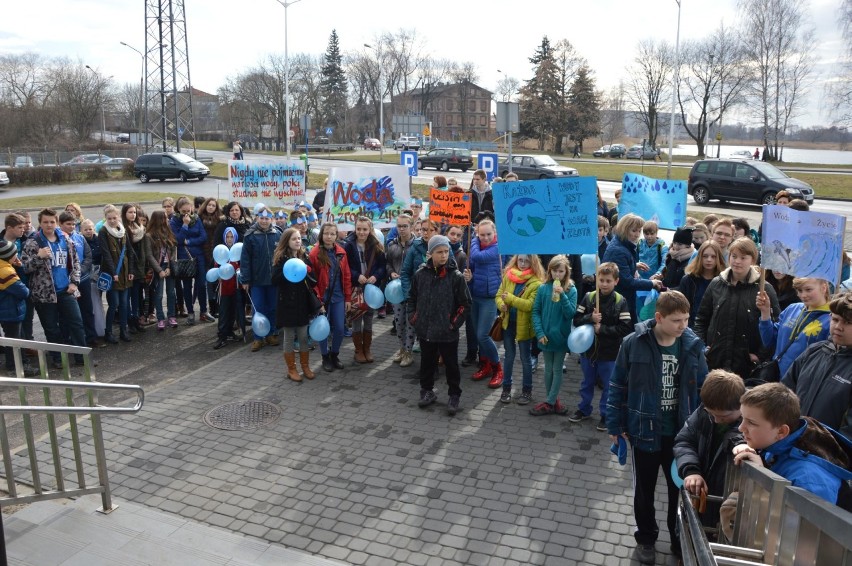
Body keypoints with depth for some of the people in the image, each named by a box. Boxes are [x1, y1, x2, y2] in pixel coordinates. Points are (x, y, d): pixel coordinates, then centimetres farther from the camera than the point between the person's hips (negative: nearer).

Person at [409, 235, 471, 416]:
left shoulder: (456, 276, -10)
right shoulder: (420, 274, -1)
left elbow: (465, 303, -4)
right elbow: (412, 298, 12)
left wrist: (454, 323, -7)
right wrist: (414, 319, 6)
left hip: (447, 332, -3)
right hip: (425, 330, 3)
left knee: (451, 365, 8)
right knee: (427, 362, 17)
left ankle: (454, 396, 23)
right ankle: (427, 391, 34)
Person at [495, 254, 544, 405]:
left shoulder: (536, 283, -13)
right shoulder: (508, 276, 0)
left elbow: (530, 305, -22)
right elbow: (499, 295, 4)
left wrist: (510, 298, -26)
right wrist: (501, 305, -17)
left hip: (524, 325, -4)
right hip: (508, 323, 4)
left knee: (525, 358, 10)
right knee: (508, 356, 16)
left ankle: (527, 390, 24)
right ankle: (506, 388, 28)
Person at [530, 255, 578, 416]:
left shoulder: (571, 290, -8)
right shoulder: (543, 288, -4)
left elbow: (571, 313, -13)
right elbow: (536, 311, -2)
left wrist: (562, 296, -26)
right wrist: (539, 332, -11)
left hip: (561, 336, -2)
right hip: (546, 336, 2)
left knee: (557, 370, 8)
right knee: (548, 370, 13)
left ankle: (549, 403, 17)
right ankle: (553, 401, 26)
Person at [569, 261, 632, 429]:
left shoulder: (620, 302, -11)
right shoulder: (588, 297, -3)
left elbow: (626, 328, -16)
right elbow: (576, 319, -2)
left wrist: (602, 329, -20)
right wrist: (590, 318, -21)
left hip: (609, 352, -3)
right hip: (588, 348, 3)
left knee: (608, 385, 11)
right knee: (587, 382, 20)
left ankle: (606, 415, 26)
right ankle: (584, 409, 37)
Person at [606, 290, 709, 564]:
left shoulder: (693, 345, -7)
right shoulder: (634, 343, -14)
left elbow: (703, 388, 2)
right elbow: (618, 386, -6)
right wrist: (615, 425, -4)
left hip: (682, 432, 2)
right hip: (644, 430, -1)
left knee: (682, 488, 17)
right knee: (644, 489, 15)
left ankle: (680, 537, 40)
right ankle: (646, 538, 36)